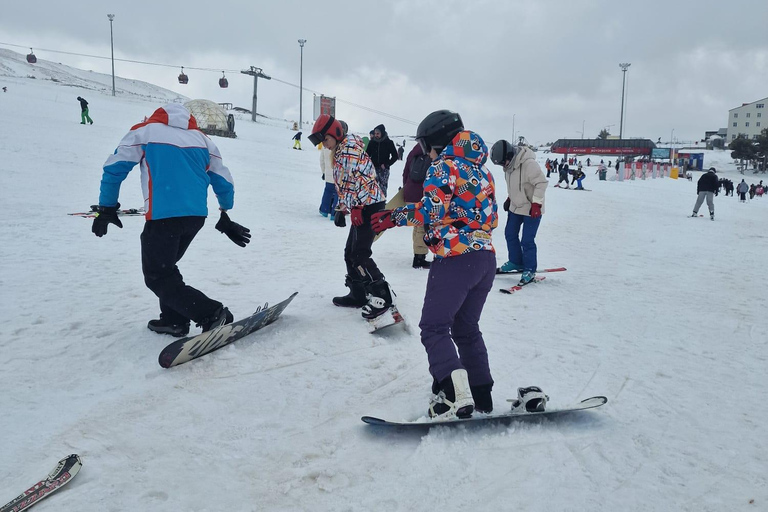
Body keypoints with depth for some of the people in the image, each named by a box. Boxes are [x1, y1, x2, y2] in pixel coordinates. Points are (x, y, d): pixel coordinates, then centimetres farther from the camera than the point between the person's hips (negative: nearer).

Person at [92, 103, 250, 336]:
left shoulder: (144, 131, 11)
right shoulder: (201, 138, 20)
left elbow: (114, 168, 7)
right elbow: (223, 182, 21)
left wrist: (107, 209, 16)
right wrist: (225, 217, 32)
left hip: (163, 215, -5)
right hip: (197, 215, 5)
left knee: (157, 276, 4)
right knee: (164, 265, 25)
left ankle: (211, 313, -9)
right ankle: (174, 320, 21)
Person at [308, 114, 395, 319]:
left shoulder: (351, 147, -11)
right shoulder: (339, 153, 21)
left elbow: (359, 177, -21)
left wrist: (355, 207, -22)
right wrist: (341, 210, 19)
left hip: (368, 205, -10)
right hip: (361, 208, 10)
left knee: (359, 254, -13)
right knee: (350, 252, 13)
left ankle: (383, 295, -8)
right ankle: (358, 294, 22)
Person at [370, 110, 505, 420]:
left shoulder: (445, 165, -5)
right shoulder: (482, 169, 18)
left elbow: (432, 209, -18)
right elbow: (491, 219, 18)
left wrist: (395, 217, -7)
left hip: (456, 258, -8)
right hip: (486, 257, 8)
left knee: (434, 327, -2)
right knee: (466, 328, 18)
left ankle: (454, 396, -11)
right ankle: (481, 395, 20)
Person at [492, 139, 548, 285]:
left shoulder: (529, 164, -27)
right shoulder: (509, 165, -2)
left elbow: (542, 183, -23)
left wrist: (536, 203, -24)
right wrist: (509, 199, 18)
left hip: (532, 209, -8)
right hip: (515, 206, 8)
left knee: (527, 241, -6)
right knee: (510, 234, 15)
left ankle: (530, 269, 12)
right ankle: (516, 261, 34)